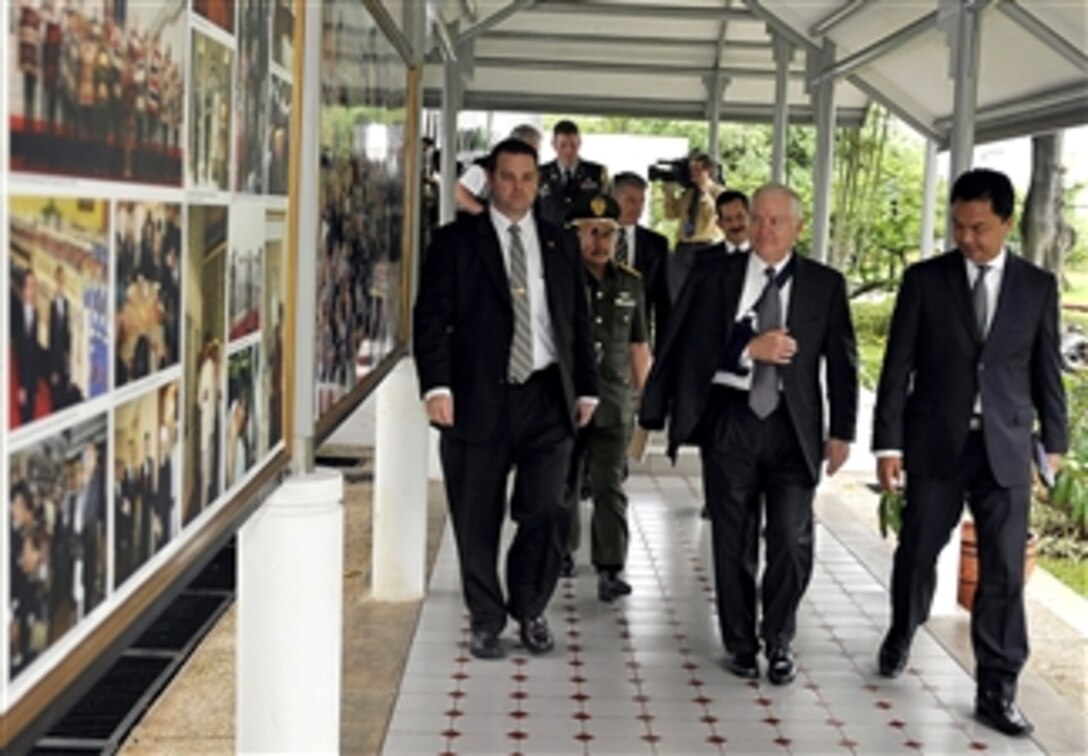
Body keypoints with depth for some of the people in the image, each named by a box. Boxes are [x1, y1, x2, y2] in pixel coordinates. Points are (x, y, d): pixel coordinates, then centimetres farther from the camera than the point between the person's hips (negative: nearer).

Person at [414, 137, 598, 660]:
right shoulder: (455, 241, 3)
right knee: (478, 519, 5)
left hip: (547, 398, 2)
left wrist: (585, 388, 10)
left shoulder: (558, 245, 13)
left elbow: (578, 321, 15)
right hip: (479, 398, -2)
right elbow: (431, 318, -3)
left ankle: (530, 610, 23)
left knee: (544, 513, 1)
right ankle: (486, 620, 22)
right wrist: (437, 386, -14)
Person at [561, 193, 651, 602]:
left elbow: (638, 344, 15)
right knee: (564, 482, 14)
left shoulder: (630, 283, 8)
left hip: (613, 401, 1)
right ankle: (563, 550, 33)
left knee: (610, 487, -4)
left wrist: (646, 395, 15)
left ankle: (609, 569, -2)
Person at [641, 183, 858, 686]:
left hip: (793, 423, 0)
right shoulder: (714, 274, 2)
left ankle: (778, 640, 19)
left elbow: (841, 361, 2)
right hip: (729, 417, 1)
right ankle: (741, 642, 26)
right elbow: (689, 342, -5)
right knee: (734, 538, 10)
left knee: (792, 540, -3)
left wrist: (841, 430, -2)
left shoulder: (825, 284, 3)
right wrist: (750, 348, -17)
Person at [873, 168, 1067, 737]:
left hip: (1005, 447, 1)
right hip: (935, 442, 0)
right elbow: (898, 367, -3)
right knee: (917, 552, 12)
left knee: (1004, 570, 0)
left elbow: (1046, 369, 9)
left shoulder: (1037, 286, 4)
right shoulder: (924, 279, -1)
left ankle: (996, 691, 10)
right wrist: (888, 443, -7)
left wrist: (1054, 440, 11)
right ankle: (902, 633, 40)